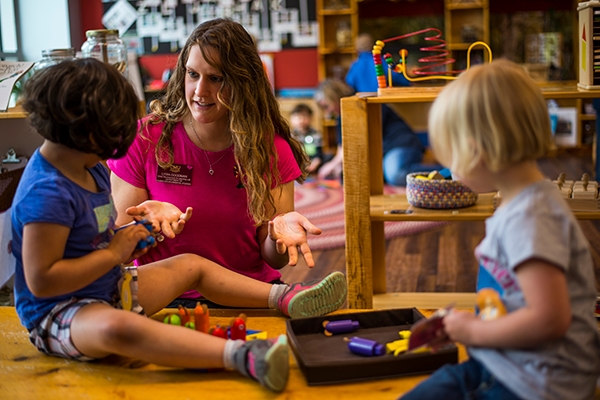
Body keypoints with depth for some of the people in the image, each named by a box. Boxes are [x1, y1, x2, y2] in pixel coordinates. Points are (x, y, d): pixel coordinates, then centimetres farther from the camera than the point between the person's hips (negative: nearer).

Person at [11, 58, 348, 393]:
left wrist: (126, 237, 0)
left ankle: (286, 298, 7)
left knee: (191, 265, 11)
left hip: (110, 289, 11)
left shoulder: (90, 169, 6)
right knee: (116, 328, -42)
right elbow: (41, 280, -29)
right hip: (57, 315, -10)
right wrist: (114, 253, -22)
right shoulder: (46, 192, -25)